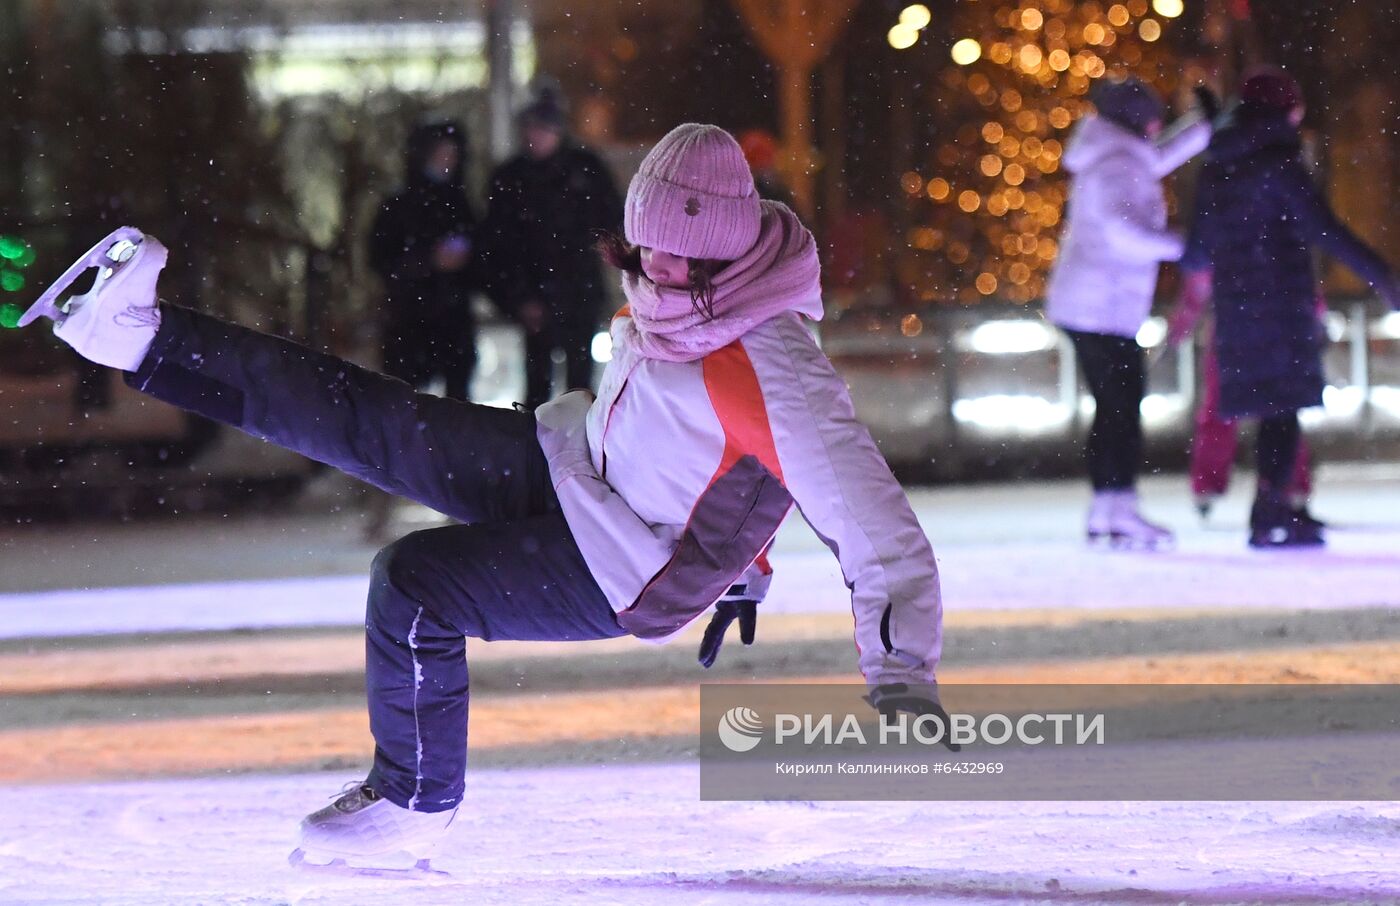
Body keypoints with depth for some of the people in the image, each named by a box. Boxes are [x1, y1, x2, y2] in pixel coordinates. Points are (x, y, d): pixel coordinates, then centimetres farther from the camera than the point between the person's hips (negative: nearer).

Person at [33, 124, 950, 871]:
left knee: (415, 583, -22)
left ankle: (413, 806, -2)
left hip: (624, 572, -7)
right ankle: (141, 335, 2)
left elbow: (872, 518, -34)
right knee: (365, 418, -1)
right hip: (569, 461, 7)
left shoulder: (776, 375, -33)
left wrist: (904, 673, -42)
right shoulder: (674, 295, -7)